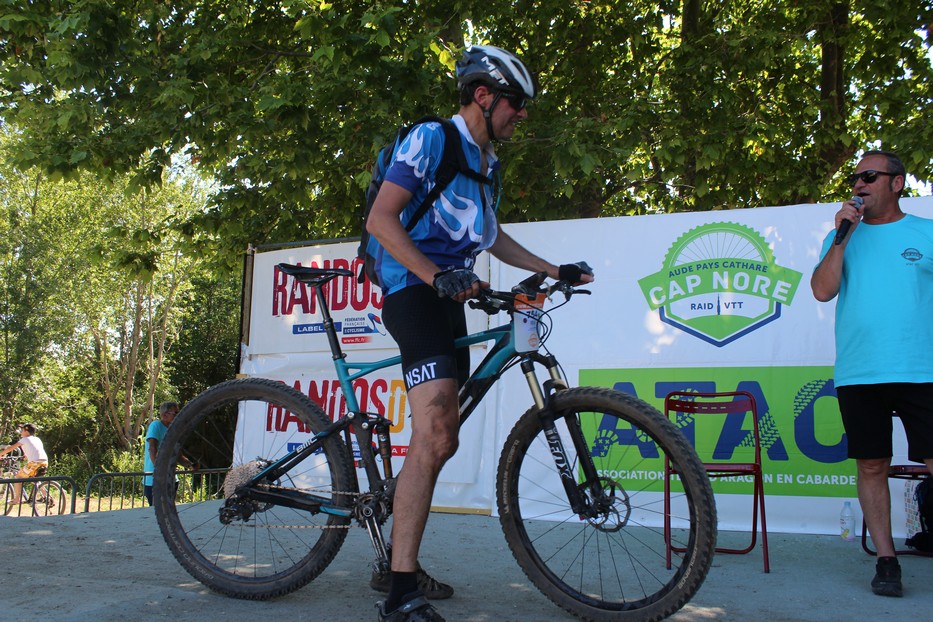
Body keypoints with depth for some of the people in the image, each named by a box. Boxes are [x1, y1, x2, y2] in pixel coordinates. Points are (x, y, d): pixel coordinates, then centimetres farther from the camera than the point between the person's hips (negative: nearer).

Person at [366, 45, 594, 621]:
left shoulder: (487, 162, 20)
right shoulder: (430, 138, -7)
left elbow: (491, 236, 31)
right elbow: (381, 217, -16)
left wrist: (554, 270, 25)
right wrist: (435, 275, -28)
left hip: (450, 299, 10)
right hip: (413, 290, -10)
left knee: (442, 438, 13)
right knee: (434, 432, -24)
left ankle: (400, 563, 26)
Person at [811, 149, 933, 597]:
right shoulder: (843, 236, 11)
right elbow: (822, 291, -2)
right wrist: (842, 236, -8)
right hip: (858, 374, 2)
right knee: (872, 467, 6)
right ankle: (886, 561, 16)